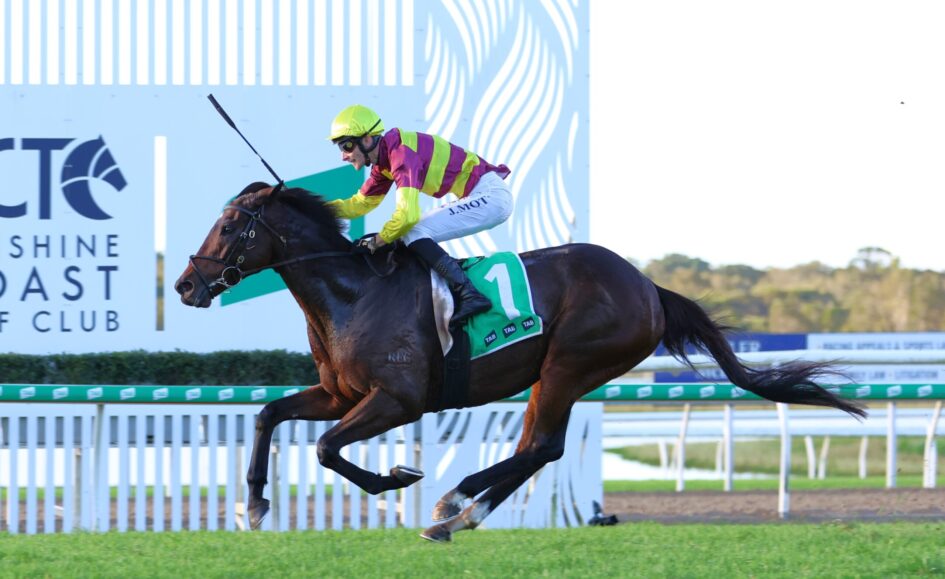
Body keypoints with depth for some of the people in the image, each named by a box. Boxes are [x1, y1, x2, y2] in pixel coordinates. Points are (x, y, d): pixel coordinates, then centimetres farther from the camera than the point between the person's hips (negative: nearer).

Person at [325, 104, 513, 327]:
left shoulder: (401, 153, -21)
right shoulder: (384, 160, 10)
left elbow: (407, 214, -30)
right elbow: (360, 204, 21)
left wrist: (378, 240, -13)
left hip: (491, 195, -10)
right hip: (482, 197, 10)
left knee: (412, 233, -18)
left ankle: (469, 296, -27)